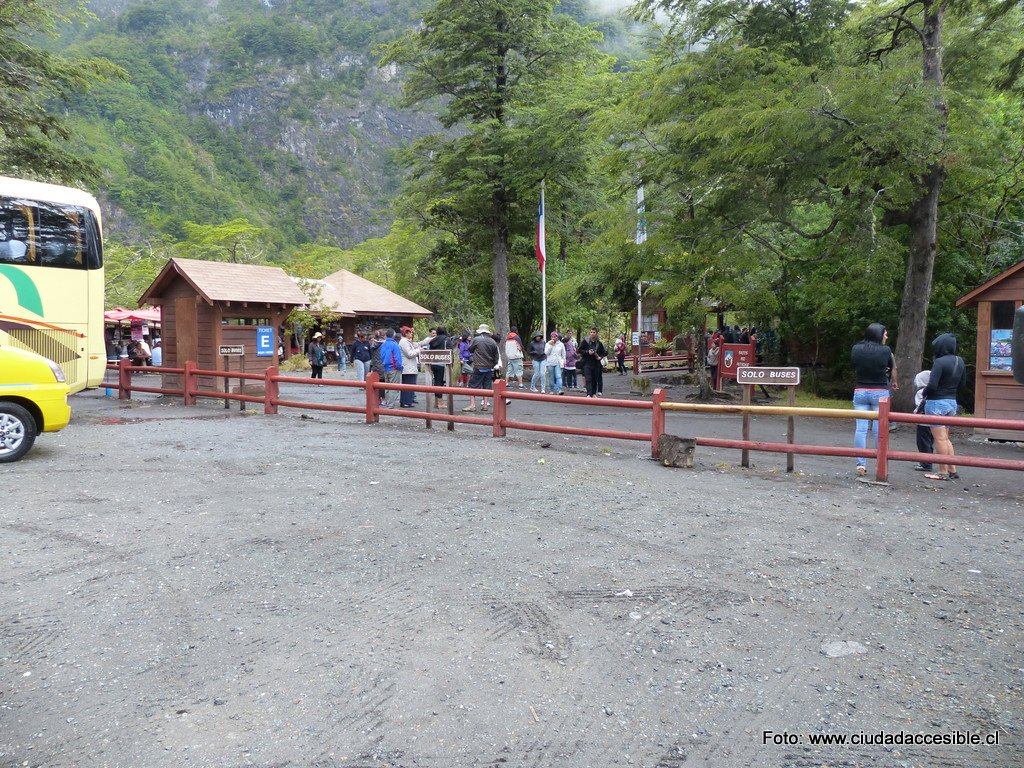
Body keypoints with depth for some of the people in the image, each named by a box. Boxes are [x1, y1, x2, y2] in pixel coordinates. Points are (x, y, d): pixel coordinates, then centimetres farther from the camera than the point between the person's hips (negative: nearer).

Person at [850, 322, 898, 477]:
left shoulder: (855, 349, -1)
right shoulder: (886, 351, -6)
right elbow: (893, 369, 12)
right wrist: (894, 383, 30)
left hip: (860, 392, 2)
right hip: (880, 392, -2)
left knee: (860, 429, 2)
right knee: (879, 430, 3)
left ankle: (861, 465, 1)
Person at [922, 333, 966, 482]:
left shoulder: (939, 362, -18)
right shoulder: (960, 361, 5)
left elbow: (932, 385, -22)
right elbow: (961, 383, 14)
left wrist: (924, 393, -4)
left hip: (936, 403, -7)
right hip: (952, 402, 8)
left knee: (940, 438, 0)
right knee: (946, 438, 18)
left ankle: (943, 472, 4)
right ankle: (952, 470, 20)